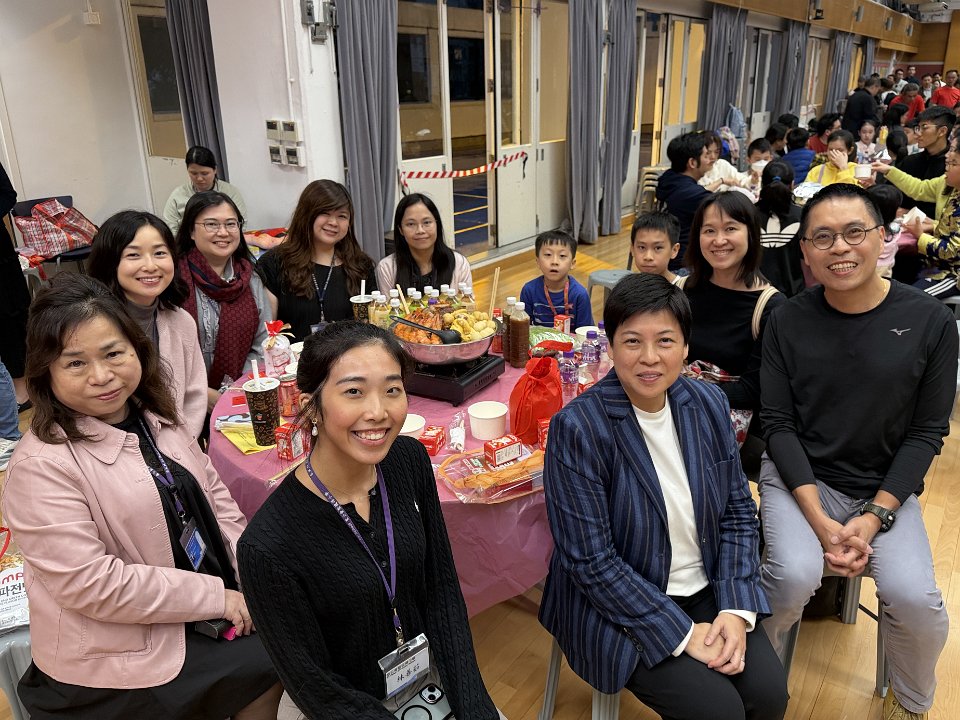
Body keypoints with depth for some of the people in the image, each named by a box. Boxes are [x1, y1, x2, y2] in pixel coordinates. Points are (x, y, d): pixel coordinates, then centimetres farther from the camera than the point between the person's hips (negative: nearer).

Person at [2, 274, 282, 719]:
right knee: (269, 659, -8)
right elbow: (90, 583, -25)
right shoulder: (41, 466, -22)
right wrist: (215, 595, -20)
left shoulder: (153, 417, 1)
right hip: (116, 663, -7)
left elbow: (214, 495, 8)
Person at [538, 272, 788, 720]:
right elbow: (591, 563, -20)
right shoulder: (577, 428, -22)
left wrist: (737, 609, -8)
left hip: (706, 590, 5)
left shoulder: (707, 404, -4)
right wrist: (683, 633, -17)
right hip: (619, 607, -5)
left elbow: (738, 512, 3)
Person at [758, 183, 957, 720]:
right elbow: (780, 425, -5)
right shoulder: (789, 322, -6)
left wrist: (874, 517, -12)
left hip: (887, 488, 1)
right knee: (795, 575, -27)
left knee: (914, 598, -21)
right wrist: (820, 520, -16)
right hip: (800, 477, -1)